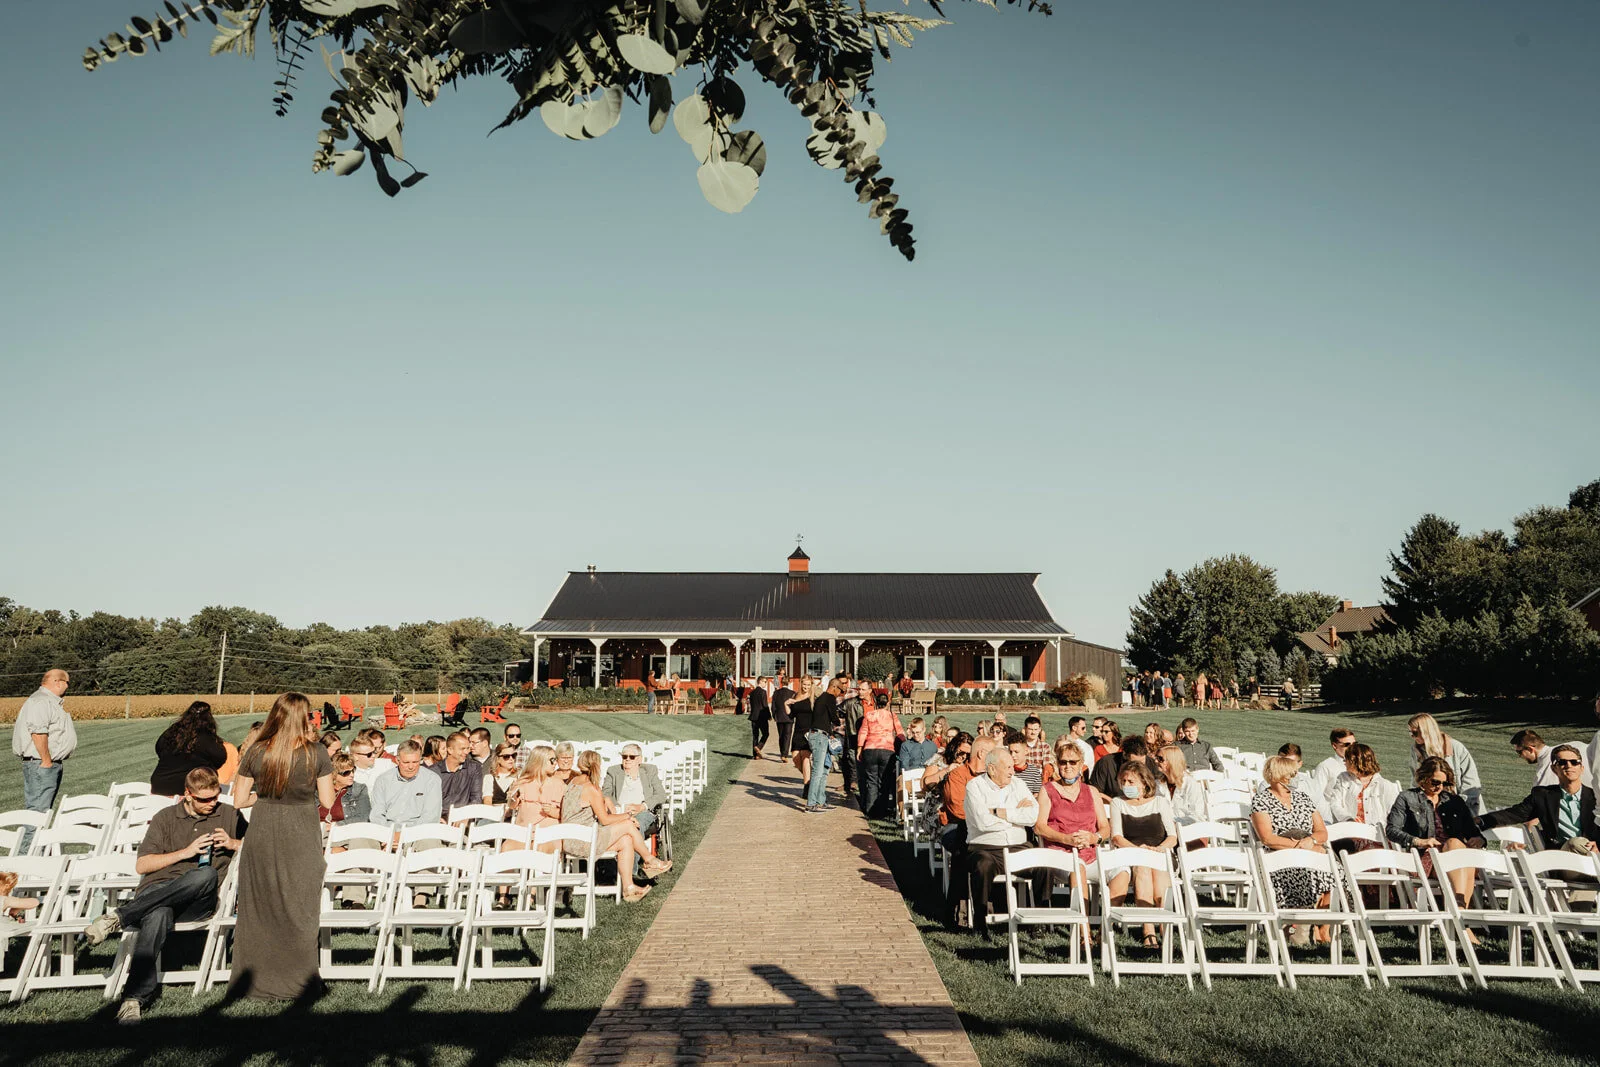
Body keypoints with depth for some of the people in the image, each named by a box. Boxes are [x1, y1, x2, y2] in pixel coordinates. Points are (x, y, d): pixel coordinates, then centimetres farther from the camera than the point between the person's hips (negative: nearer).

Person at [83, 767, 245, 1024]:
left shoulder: (229, 815, 18)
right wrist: (185, 852, -4)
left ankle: (118, 917, -35)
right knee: (158, 915, -39)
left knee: (207, 875, -38)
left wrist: (234, 843, -1)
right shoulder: (166, 817, 18)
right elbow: (141, 865, 9)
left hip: (197, 903, 0)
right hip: (156, 891, 0)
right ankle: (135, 999, -44)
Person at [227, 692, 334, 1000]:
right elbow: (328, 801, -5)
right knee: (299, 909, 7)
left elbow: (238, 797, 2)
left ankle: (253, 980, 22)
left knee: (258, 906, 14)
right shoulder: (316, 753, -10)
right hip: (301, 836, -2)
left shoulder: (256, 752, -3)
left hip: (262, 834, 2)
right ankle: (296, 981, 13)